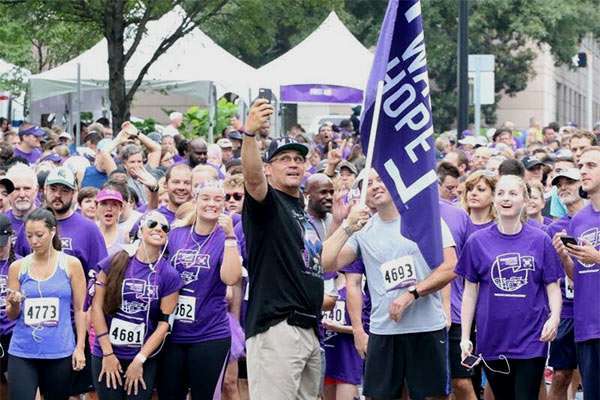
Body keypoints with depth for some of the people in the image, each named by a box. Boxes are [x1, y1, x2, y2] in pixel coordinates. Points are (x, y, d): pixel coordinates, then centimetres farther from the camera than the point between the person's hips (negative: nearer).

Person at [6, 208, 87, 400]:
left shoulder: (71, 264, 1)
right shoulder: (17, 267, 5)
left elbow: (79, 309, 4)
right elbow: (11, 315, 10)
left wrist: (80, 347, -2)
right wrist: (14, 305, -12)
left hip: (60, 353, -1)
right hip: (22, 352, 1)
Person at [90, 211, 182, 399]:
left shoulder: (169, 276, -2)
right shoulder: (114, 263, -3)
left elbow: (164, 323, -3)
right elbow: (97, 307, -3)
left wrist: (139, 360, -8)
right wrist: (108, 353, -6)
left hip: (144, 359, 0)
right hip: (106, 355, 0)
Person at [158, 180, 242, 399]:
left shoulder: (226, 238, -3)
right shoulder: (175, 235, 5)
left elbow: (230, 278, -20)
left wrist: (229, 237, -25)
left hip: (211, 335, -3)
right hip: (172, 333, 3)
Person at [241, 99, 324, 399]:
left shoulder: (305, 212, 22)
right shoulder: (266, 203, -2)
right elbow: (252, 177, -27)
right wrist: (250, 134, -42)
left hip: (309, 328, 9)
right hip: (275, 327, -9)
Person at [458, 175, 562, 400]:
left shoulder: (540, 241, 2)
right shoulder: (477, 242, 3)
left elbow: (553, 287, 4)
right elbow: (470, 292, 6)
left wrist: (554, 317, -15)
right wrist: (465, 337, 2)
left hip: (531, 339, -1)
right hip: (492, 339, 1)